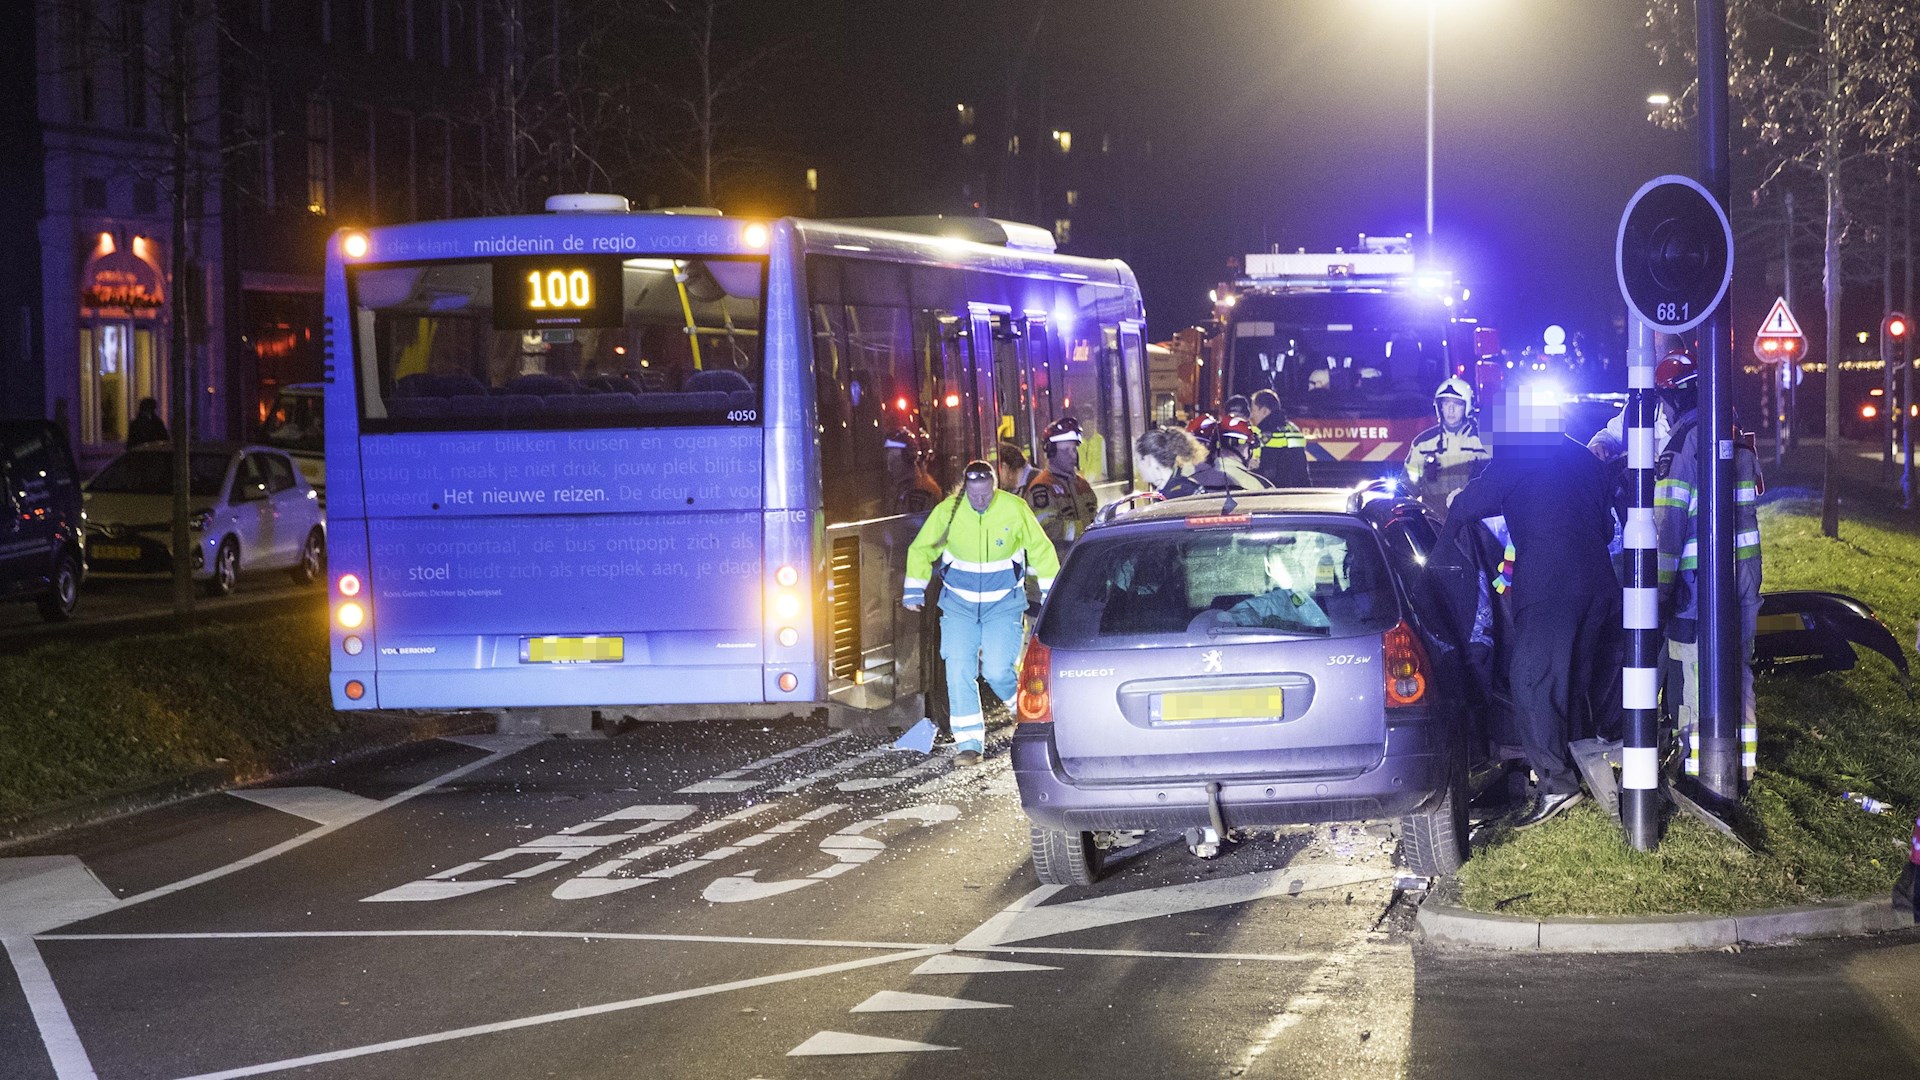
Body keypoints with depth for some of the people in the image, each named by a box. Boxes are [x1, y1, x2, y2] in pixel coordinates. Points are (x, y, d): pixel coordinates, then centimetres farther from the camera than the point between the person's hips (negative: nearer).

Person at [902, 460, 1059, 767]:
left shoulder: (1014, 510, -12)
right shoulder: (947, 511, -10)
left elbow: (1040, 549, 2)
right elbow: (920, 550, 5)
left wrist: (1050, 593, 5)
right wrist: (914, 589, -1)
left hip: (1003, 605, -2)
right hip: (959, 605, 2)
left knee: (997, 671, -12)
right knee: (959, 671, -9)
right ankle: (969, 742, -2)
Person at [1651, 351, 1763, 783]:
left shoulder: (1684, 441, -14)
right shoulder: (1738, 437, 10)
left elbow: (1668, 520, -17)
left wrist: (1661, 585, -15)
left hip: (1698, 571, -7)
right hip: (1744, 568, 7)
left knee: (1694, 668, 0)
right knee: (1738, 665, 16)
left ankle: (1699, 767, 3)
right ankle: (1742, 760, 24)